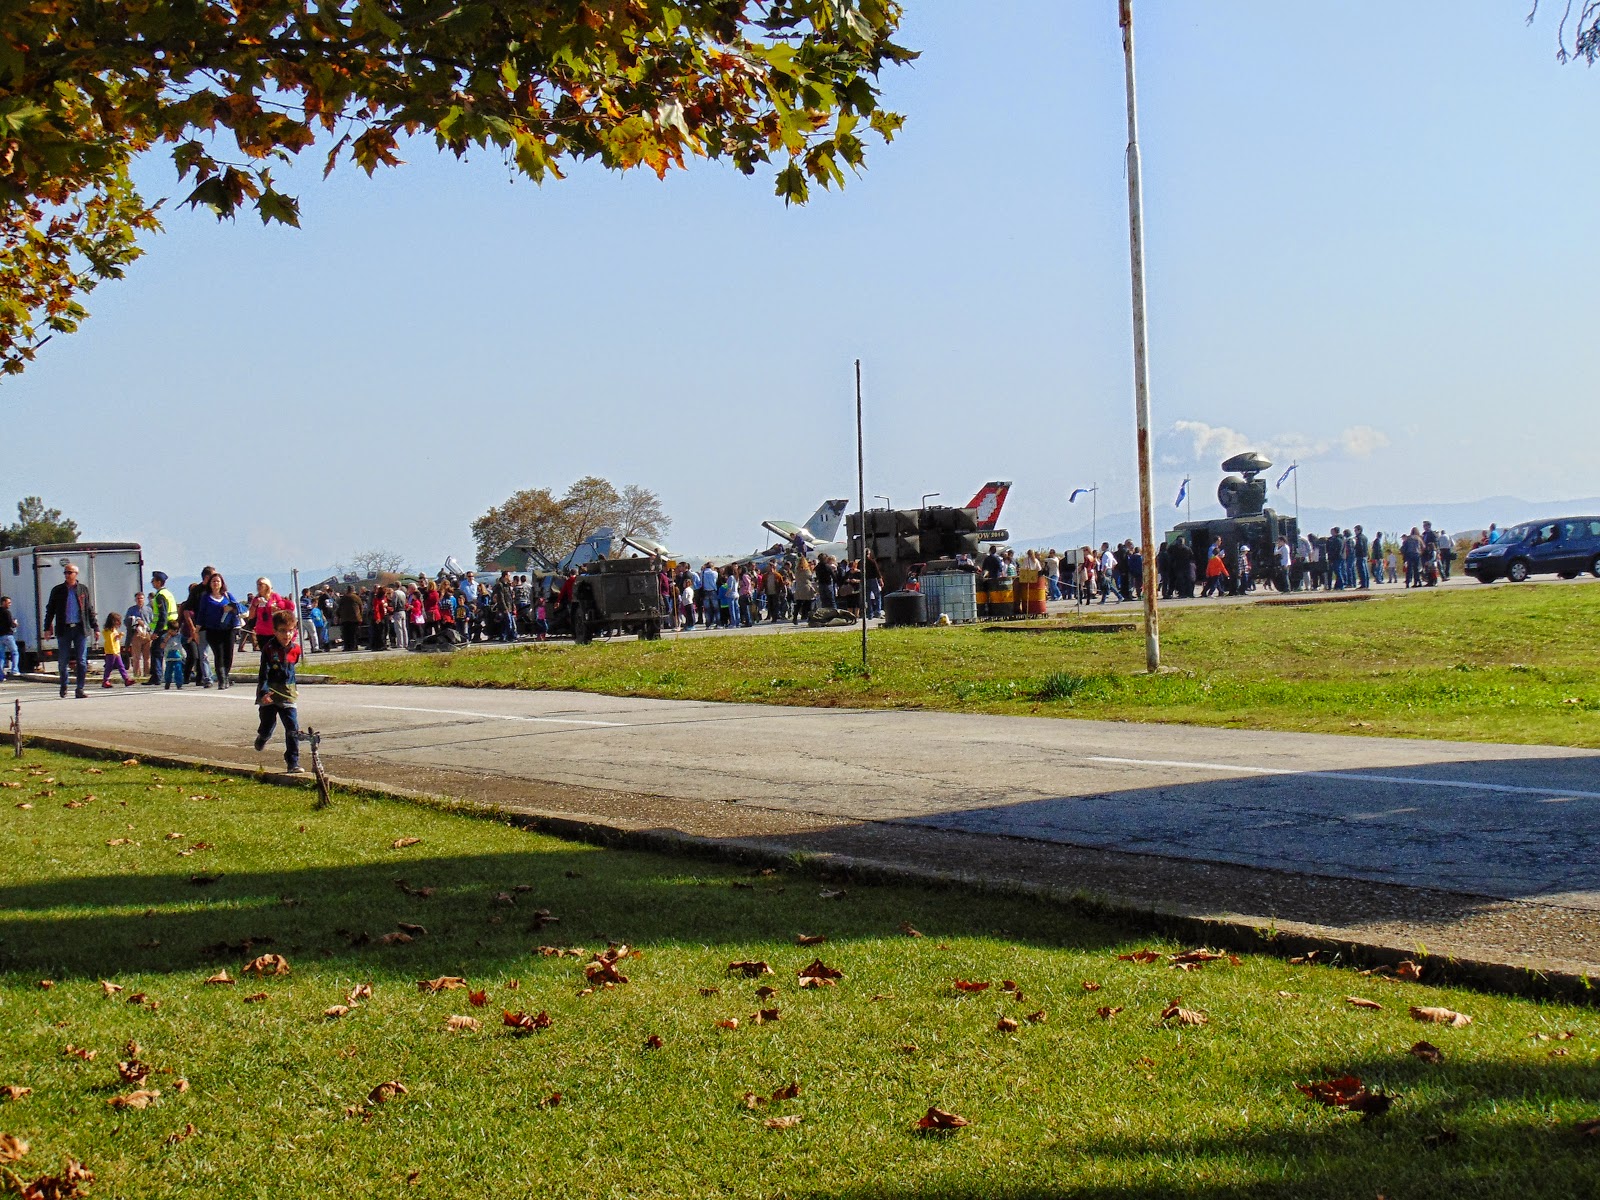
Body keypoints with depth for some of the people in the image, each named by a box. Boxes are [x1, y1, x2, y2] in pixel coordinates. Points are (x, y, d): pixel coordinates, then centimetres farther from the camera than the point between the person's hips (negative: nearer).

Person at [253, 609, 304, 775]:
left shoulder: (295, 649, 2)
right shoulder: (269, 648, -12)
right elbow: (264, 673, -16)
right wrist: (263, 692, -28)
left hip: (287, 694, 3)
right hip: (269, 694, -3)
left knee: (293, 729, -8)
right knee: (267, 726, 10)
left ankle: (293, 763, -3)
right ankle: (262, 739, 47)